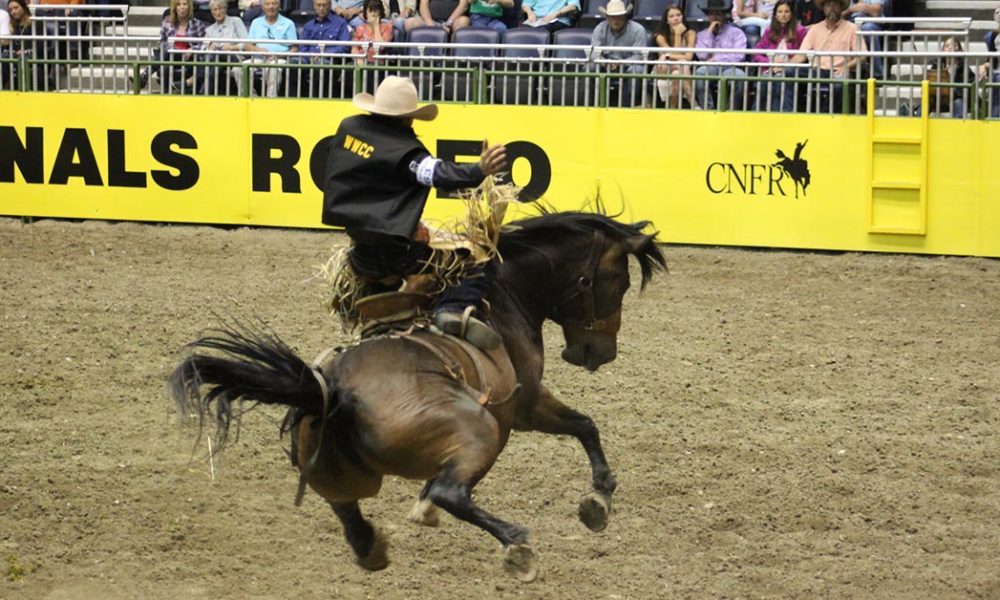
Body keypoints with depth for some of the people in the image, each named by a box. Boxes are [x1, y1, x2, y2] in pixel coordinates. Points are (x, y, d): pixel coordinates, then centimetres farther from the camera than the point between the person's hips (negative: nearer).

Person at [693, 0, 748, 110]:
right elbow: (702, 55, 1)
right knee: (700, 72, -34)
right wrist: (710, 33, 3)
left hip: (730, 69, -1)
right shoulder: (702, 35, 18)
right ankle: (708, 109, -26)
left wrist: (716, 59, -6)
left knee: (739, 75, -37)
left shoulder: (736, 32, 11)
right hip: (710, 70, 1)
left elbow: (739, 56, -3)